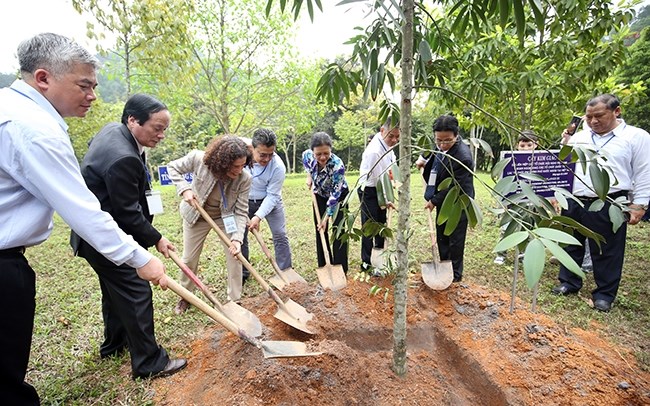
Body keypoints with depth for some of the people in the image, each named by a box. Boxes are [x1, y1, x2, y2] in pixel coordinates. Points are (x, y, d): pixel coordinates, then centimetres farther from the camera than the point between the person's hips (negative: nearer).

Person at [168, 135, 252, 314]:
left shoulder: (244, 179, -30)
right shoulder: (198, 158, -31)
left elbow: (241, 212, -25)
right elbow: (173, 167, -11)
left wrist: (237, 238, -38)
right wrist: (184, 189, -25)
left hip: (226, 217, 0)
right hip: (196, 216, 0)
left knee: (235, 256, -4)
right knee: (189, 259, 10)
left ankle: (235, 300, 15)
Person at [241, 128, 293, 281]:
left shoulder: (278, 166, -31)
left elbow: (272, 195, -24)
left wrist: (258, 216, -31)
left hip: (270, 200, -2)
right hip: (245, 200, 2)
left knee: (280, 235, -5)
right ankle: (242, 273, 23)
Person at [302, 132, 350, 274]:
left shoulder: (337, 165, -37)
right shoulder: (308, 155, -23)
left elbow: (335, 195, -30)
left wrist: (326, 218, -28)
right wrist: (309, 176, -3)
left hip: (338, 196, -4)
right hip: (320, 196, 4)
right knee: (320, 231, 6)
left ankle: (340, 269, 3)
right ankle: (323, 266, 17)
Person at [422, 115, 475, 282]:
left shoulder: (463, 157, -29)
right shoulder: (441, 147, -4)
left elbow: (453, 187, -23)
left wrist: (434, 201, -14)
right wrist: (424, 164, 5)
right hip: (443, 202, 8)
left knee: (455, 241, 7)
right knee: (441, 238, 18)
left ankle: (455, 275, 25)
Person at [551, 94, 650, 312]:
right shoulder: (579, 137, 10)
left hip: (608, 206, -4)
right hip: (573, 202, 4)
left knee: (606, 252, 5)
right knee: (571, 245, 14)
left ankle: (604, 294, 20)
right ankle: (568, 282, 29)